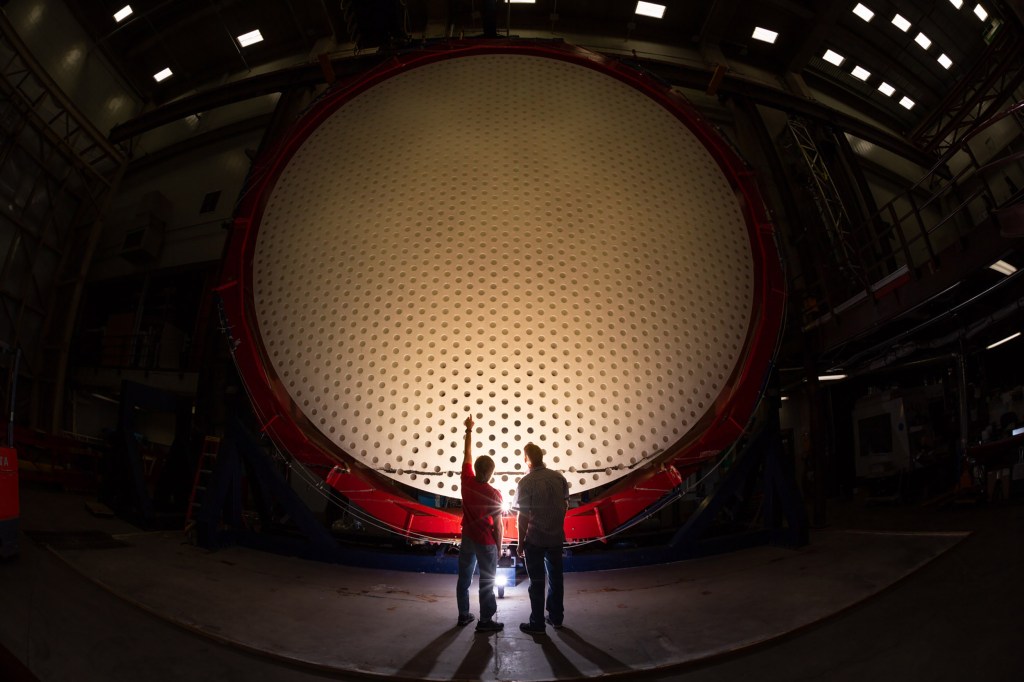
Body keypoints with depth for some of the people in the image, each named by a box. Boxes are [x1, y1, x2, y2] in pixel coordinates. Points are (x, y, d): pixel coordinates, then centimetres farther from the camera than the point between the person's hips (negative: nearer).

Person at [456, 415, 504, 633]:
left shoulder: (467, 482, -9)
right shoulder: (494, 495, -20)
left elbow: (467, 454, 4)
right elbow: (497, 525, -13)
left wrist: (469, 430, 14)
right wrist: (498, 547, 0)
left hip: (467, 538, 5)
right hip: (486, 542, -5)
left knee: (464, 578, 16)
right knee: (487, 582, 5)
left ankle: (463, 615, 26)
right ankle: (485, 621, 10)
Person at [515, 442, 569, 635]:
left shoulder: (527, 482, -16)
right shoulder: (559, 477, -2)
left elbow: (523, 516, -13)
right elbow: (564, 505, 7)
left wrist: (520, 543, -3)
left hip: (534, 539, -4)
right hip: (556, 537, 5)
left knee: (537, 581, 6)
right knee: (555, 577, 18)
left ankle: (537, 624, 15)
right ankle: (556, 617, 30)